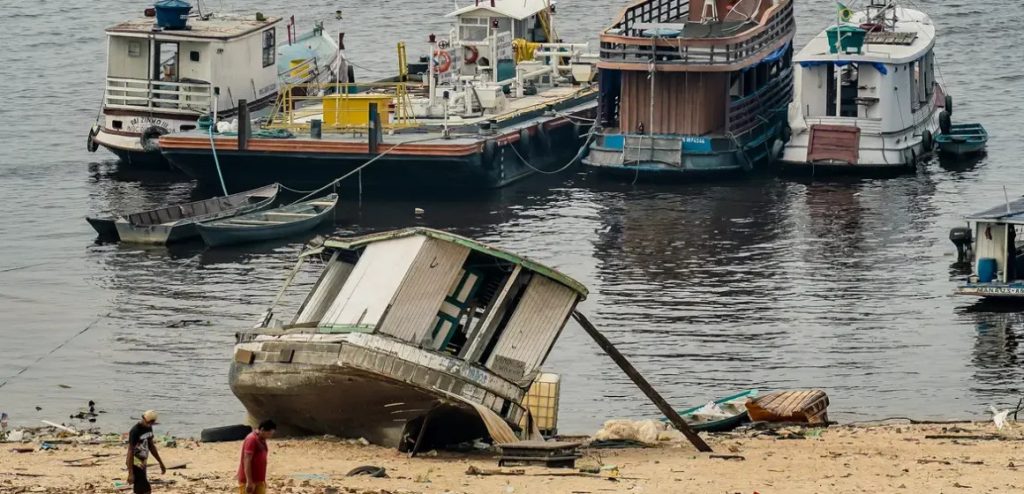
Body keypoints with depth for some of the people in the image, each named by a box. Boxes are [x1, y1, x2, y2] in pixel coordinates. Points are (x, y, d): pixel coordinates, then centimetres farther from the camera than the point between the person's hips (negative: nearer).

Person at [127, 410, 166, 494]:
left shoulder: (148, 428, 6)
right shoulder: (135, 431, -20)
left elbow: (151, 446, 19)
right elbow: (130, 452, -21)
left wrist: (160, 463, 21)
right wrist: (130, 473, -24)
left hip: (142, 464, 9)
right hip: (136, 465, -9)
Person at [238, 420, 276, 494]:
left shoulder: (261, 440, 14)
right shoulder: (251, 440, -15)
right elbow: (247, 461, -20)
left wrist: (263, 481, 22)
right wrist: (249, 482, -24)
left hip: (259, 480, 9)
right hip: (249, 481, -9)